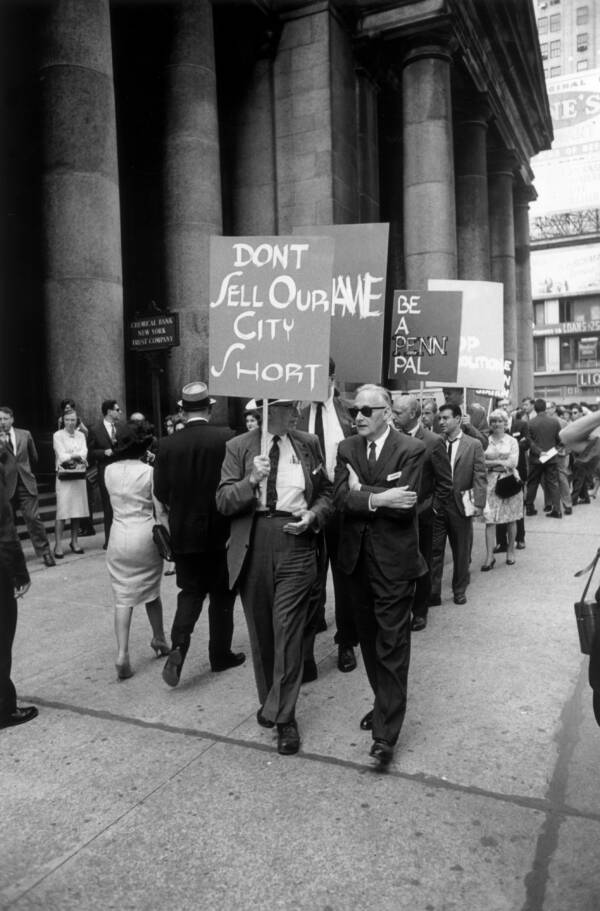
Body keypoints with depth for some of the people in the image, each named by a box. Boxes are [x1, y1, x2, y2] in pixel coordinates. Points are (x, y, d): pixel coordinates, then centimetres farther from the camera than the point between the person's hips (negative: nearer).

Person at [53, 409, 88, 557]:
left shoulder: (81, 435, 11)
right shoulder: (58, 435, 0)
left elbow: (84, 453, -1)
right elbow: (62, 456, -9)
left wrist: (72, 456, -17)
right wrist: (79, 457, -6)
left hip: (79, 476, 4)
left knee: (77, 509, 6)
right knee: (62, 511, -8)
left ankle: (74, 541, 16)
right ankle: (58, 545, -5)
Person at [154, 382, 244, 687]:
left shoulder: (167, 445, -5)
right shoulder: (225, 438, -12)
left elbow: (160, 491, -1)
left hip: (184, 531, 2)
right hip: (220, 530, -2)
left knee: (191, 591, 15)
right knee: (221, 594, 14)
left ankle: (178, 647, -5)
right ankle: (220, 654, 24)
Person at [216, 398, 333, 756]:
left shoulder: (309, 444, 6)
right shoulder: (238, 447, 1)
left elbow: (327, 493, 13)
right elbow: (223, 502, -4)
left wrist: (313, 516, -7)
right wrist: (251, 480, -20)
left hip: (296, 542, 0)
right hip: (252, 547, 1)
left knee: (288, 630, -4)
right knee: (261, 631, 14)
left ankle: (284, 717, 10)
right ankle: (269, 700, 36)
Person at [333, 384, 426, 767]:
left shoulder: (411, 449, -9)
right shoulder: (347, 449, 5)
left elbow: (404, 505, -19)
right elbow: (341, 498, -7)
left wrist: (362, 493, -12)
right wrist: (379, 498, -19)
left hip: (394, 560, -5)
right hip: (358, 558, 5)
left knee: (392, 644, 0)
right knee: (370, 638, 17)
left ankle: (386, 732, 7)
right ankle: (386, 704, 37)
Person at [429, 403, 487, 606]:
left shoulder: (474, 445, -1)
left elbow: (480, 476, -4)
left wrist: (478, 503, -13)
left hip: (460, 505, -1)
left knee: (461, 552, 11)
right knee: (434, 550, 3)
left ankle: (459, 591, 27)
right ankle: (432, 593, 11)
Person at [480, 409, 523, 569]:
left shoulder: (512, 441, 5)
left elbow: (513, 463, -6)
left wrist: (491, 463, -9)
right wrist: (500, 462, -12)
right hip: (491, 482, 0)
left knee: (511, 519, 7)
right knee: (490, 520, -5)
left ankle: (510, 551, 23)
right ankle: (489, 557, -3)